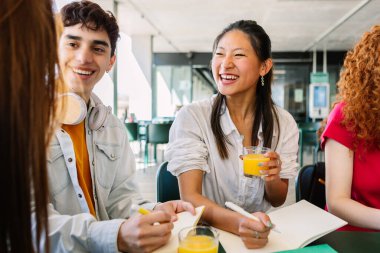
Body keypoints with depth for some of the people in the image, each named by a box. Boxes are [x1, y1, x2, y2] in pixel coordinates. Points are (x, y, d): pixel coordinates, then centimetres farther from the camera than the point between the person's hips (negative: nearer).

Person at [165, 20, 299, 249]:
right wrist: (238, 223, -33)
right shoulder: (191, 117, -11)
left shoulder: (284, 124, -4)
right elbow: (190, 196, -16)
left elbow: (278, 201, 3)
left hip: (262, 235, 3)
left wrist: (273, 180, -18)